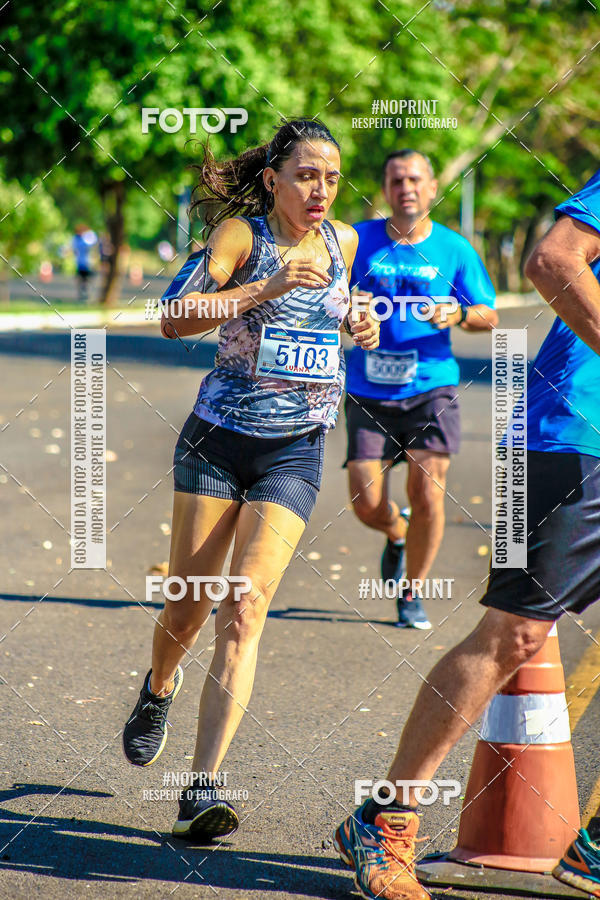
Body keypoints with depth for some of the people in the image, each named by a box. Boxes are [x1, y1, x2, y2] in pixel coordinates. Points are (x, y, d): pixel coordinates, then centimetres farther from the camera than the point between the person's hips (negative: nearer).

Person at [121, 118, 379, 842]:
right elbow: (175, 319, -21)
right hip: (218, 437, -2)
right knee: (188, 605, 6)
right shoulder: (241, 233, -8)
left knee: (246, 607, -13)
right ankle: (158, 688, 43)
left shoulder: (343, 240, 7)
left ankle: (203, 788, -17)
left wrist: (361, 326, 6)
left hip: (295, 450, 2)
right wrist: (267, 288, -31)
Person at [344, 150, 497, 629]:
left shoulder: (455, 249, 2)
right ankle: (397, 535, 35)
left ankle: (411, 594, 10)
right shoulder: (360, 240, 1)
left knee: (427, 496, -11)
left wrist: (458, 314, -16)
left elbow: (489, 316, 6)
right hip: (369, 394, 1)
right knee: (367, 504, -3)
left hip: (431, 388, -1)